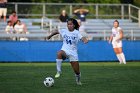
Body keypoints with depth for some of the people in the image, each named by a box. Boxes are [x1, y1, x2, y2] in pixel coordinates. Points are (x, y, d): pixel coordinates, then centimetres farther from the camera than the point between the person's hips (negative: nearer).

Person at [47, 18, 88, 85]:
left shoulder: (76, 32, -5)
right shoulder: (64, 31, 2)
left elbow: (82, 38, -20)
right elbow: (57, 32, 21)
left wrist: (85, 40, -42)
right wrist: (50, 35, 30)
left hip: (73, 52, 0)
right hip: (65, 50, 1)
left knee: (77, 71, 3)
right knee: (59, 53, -39)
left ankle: (78, 80, 38)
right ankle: (59, 71, -28)